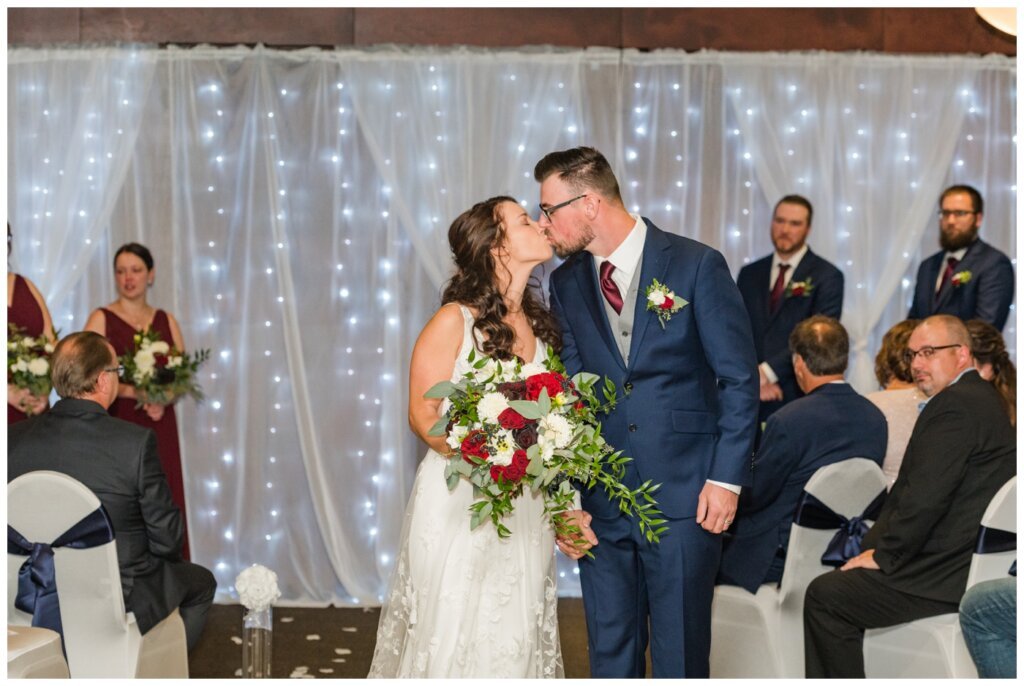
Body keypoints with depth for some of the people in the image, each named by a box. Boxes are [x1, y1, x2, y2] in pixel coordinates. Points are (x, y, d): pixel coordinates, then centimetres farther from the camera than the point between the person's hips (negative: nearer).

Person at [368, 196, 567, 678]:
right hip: (459, 501, -5)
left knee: (515, 635, 9)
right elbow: (422, 415, -7)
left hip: (525, 506, 5)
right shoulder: (455, 321, -9)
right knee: (451, 631, 2)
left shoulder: (539, 324, 8)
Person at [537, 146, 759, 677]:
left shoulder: (696, 265, -7)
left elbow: (739, 378, -5)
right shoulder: (566, 283, 7)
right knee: (610, 648, 11)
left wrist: (726, 478, -9)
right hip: (602, 503, 4)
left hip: (685, 495, -4)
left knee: (680, 649, 4)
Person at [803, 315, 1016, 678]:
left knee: (825, 594, -8)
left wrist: (884, 555, -10)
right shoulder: (977, 397, 18)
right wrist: (876, 544, 8)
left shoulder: (955, 404, -16)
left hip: (952, 576, -11)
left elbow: (925, 498, -23)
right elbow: (909, 491, 16)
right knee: (831, 587, 15)